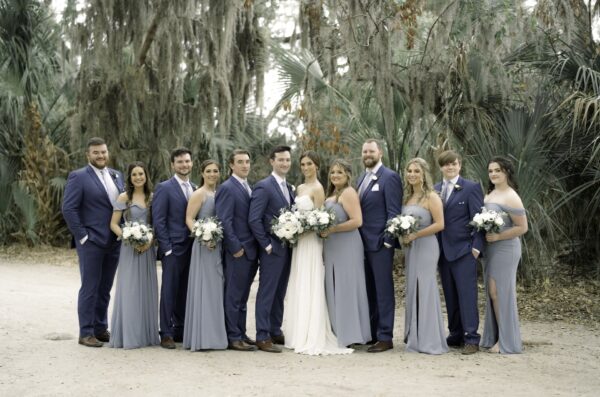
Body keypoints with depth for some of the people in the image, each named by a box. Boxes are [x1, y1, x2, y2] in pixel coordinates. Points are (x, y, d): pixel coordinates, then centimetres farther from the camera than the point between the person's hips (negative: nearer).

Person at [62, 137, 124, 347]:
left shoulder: (117, 176, 12)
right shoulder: (78, 177, -6)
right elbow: (68, 208, -10)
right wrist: (82, 236, -13)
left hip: (114, 242, 6)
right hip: (91, 242, -6)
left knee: (104, 289, 12)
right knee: (90, 289, -1)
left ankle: (101, 328, 22)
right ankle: (86, 333, 7)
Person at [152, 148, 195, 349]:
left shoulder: (195, 189, 14)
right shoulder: (164, 188, -4)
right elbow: (158, 220, -8)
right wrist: (166, 247, -13)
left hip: (191, 248, 6)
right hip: (173, 248, -5)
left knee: (185, 291, 9)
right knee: (169, 291, -3)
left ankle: (180, 330, 18)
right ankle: (166, 334, 3)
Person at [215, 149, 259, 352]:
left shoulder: (249, 187, 16)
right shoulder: (227, 188, -10)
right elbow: (224, 221, -16)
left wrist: (257, 247, 11)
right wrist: (236, 248, -17)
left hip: (251, 251, 8)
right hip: (238, 251, -8)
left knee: (242, 296, 14)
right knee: (234, 295, -2)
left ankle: (241, 334, 21)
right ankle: (233, 337, 4)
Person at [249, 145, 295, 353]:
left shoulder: (289, 188, 15)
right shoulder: (263, 187, -10)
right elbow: (254, 219, -15)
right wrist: (266, 245, -15)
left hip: (287, 248, 8)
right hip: (272, 249, -8)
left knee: (280, 293, 13)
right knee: (267, 292, -4)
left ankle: (276, 332, 22)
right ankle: (262, 337, 1)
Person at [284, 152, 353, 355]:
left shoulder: (317, 188, -10)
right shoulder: (300, 188, 14)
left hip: (310, 241, -8)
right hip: (298, 241, 8)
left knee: (309, 288, -6)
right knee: (298, 288, 10)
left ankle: (312, 339, -2)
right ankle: (298, 335, 17)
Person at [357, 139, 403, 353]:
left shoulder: (389, 177, -8)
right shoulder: (361, 178, 17)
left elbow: (394, 211, -12)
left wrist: (388, 240, -17)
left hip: (380, 242, -8)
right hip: (363, 243, 8)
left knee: (383, 291, -2)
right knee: (369, 290, 12)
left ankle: (385, 337, 2)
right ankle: (370, 332, 19)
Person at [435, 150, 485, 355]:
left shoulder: (471, 188, -3)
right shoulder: (435, 189, 11)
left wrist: (477, 246, -13)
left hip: (463, 250, -5)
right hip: (443, 251, 5)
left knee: (467, 294, -5)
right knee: (450, 296, 10)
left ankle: (471, 338, -1)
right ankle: (456, 335, 18)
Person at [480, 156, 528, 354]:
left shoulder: (510, 197, -13)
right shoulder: (489, 194, 12)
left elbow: (522, 227, -14)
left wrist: (497, 236, -18)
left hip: (505, 249, -8)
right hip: (489, 249, 8)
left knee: (500, 292, -3)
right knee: (492, 293, 10)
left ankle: (507, 341, 8)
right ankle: (494, 337, 18)